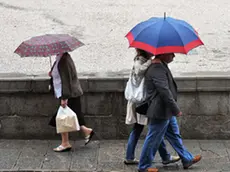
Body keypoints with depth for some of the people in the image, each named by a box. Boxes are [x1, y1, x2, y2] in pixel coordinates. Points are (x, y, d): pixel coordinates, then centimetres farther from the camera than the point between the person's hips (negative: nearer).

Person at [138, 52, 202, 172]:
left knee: (175, 135, 19)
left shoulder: (161, 66, 11)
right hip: (160, 111, -11)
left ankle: (187, 159, 31)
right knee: (153, 140, 2)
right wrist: (176, 110, -22)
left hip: (167, 111, 11)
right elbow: (165, 92, -28)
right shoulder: (157, 69, -24)